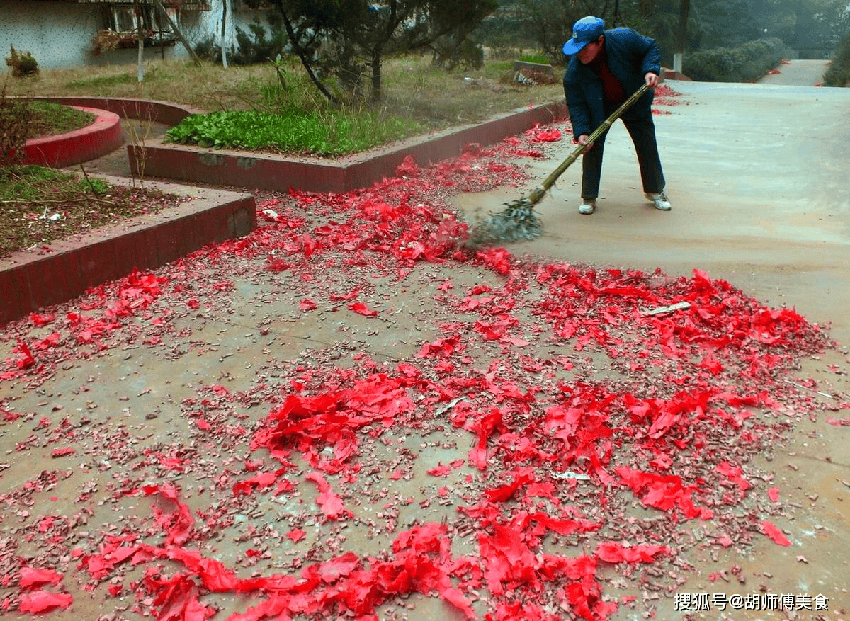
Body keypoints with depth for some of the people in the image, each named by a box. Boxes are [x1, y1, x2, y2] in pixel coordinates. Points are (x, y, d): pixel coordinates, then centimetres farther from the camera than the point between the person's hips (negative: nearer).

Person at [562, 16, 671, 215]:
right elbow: (576, 104, -21)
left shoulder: (625, 39, -29)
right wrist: (581, 132, -33)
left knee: (647, 146, 6)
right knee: (592, 147, -10)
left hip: (634, 103, 1)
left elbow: (651, 48, -10)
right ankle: (589, 198, 3)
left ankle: (655, 191, 24)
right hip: (598, 109, 0)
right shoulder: (574, 71, -28)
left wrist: (650, 70, -28)